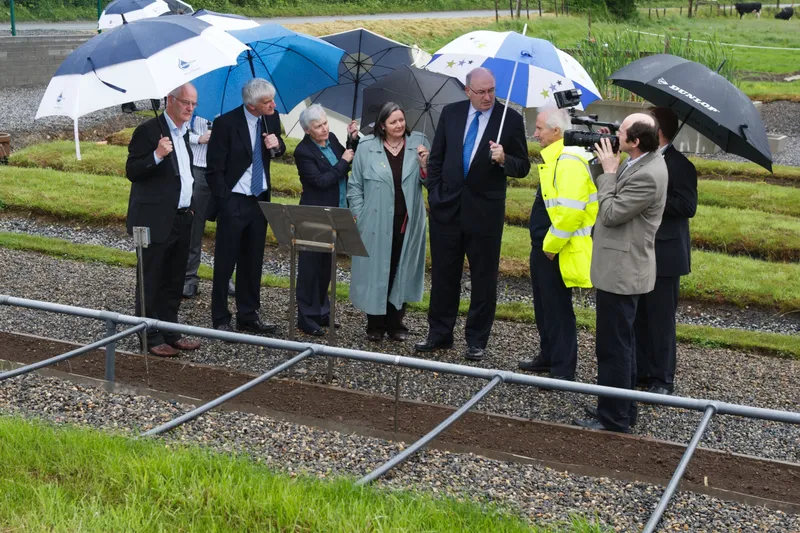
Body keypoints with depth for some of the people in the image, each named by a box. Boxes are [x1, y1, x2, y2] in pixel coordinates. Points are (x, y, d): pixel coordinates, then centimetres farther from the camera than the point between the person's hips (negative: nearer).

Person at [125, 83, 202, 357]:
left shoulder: (184, 133, 14)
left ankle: (170, 332, 23)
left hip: (181, 219, 8)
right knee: (151, 282, 0)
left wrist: (190, 208, 15)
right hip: (156, 220, -8)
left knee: (174, 282, 14)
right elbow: (131, 172, -14)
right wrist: (157, 155, -29)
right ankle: (151, 338, 7)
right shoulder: (149, 131, -10)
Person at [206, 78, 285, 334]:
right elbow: (215, 169, -12)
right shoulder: (226, 123, -15)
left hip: (260, 200, 5)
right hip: (234, 201, -5)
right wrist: (225, 202, -14)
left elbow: (279, 149, 16)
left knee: (252, 261, 13)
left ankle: (248, 316, 22)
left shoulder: (271, 118, -1)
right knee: (225, 262, 2)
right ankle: (221, 320, 12)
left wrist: (277, 145, -8)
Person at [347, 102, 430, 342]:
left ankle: (396, 323, 21)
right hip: (376, 223, -1)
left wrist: (424, 164, -14)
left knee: (402, 272, 9)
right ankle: (375, 325, 16)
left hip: (407, 222, 2)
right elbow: (355, 186, 3)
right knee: (375, 272, 4)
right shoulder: (367, 147, -2)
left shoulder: (419, 143, 2)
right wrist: (359, 217, -2)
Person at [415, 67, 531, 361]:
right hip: (447, 207, 3)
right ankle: (439, 333, 25)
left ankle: (476, 340, 17)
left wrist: (503, 159, -23)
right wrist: (434, 194, 3)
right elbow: (436, 158, 10)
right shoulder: (450, 113, 3)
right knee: (443, 275, 12)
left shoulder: (510, 119, -5)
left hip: (485, 212, -3)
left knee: (484, 279, 5)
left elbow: (522, 168, -4)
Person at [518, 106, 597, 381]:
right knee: (544, 305, 20)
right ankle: (548, 357, 35)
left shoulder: (569, 161, -21)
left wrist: (551, 246, -19)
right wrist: (542, 245, 17)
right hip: (544, 247, 10)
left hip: (558, 251, -10)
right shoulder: (554, 156, 11)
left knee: (557, 309, -1)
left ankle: (563, 371, 10)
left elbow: (570, 211, -28)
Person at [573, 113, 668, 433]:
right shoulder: (641, 161, 7)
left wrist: (609, 171, -13)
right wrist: (605, 162, 1)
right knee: (620, 344, 21)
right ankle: (622, 409, 34)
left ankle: (613, 419, 9)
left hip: (621, 272, -11)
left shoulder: (647, 176, -24)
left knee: (613, 347, -1)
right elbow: (605, 194, 12)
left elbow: (611, 213, -20)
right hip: (620, 268, 11)